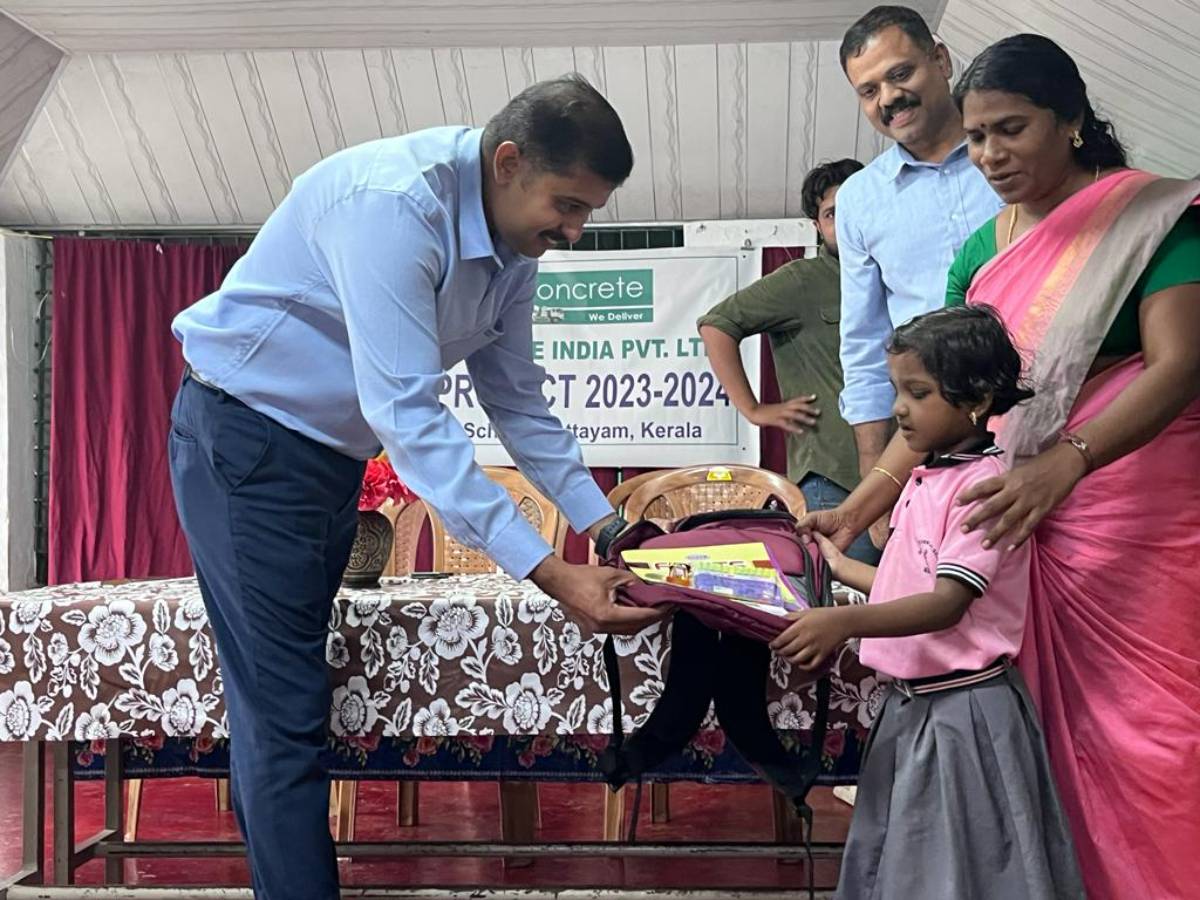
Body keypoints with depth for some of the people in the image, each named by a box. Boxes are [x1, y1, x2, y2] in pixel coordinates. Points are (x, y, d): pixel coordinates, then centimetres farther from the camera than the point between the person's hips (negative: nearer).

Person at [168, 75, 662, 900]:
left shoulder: (512, 243, -1)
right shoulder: (393, 203, -29)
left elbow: (517, 399, 7)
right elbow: (406, 412, -34)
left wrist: (604, 528, 1)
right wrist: (547, 573, -36)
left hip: (335, 451, 8)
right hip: (248, 436, -8)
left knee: (285, 699, 12)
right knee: (287, 709, -8)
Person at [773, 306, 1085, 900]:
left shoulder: (986, 483, -17)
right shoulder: (923, 482, 10)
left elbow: (948, 602, -25)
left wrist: (846, 622, -36)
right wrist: (839, 567, 28)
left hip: (963, 711, -9)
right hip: (909, 706, 9)